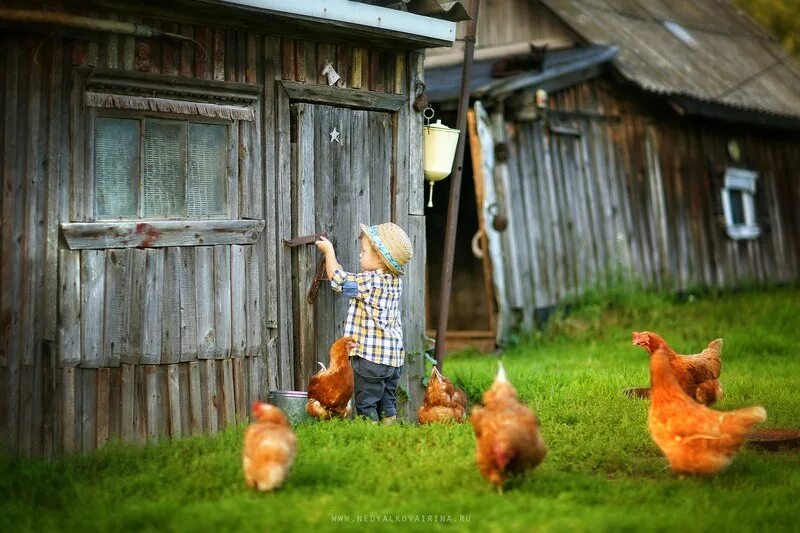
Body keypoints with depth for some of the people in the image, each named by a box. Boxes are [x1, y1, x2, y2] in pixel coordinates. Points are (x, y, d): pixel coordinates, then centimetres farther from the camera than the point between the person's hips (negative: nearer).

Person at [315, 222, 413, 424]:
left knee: (366, 404, -1)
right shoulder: (395, 281, 9)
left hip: (370, 357, -8)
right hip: (393, 357, 8)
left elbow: (338, 279, -8)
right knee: (387, 404, 15)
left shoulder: (370, 281, -17)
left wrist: (329, 251, 5)